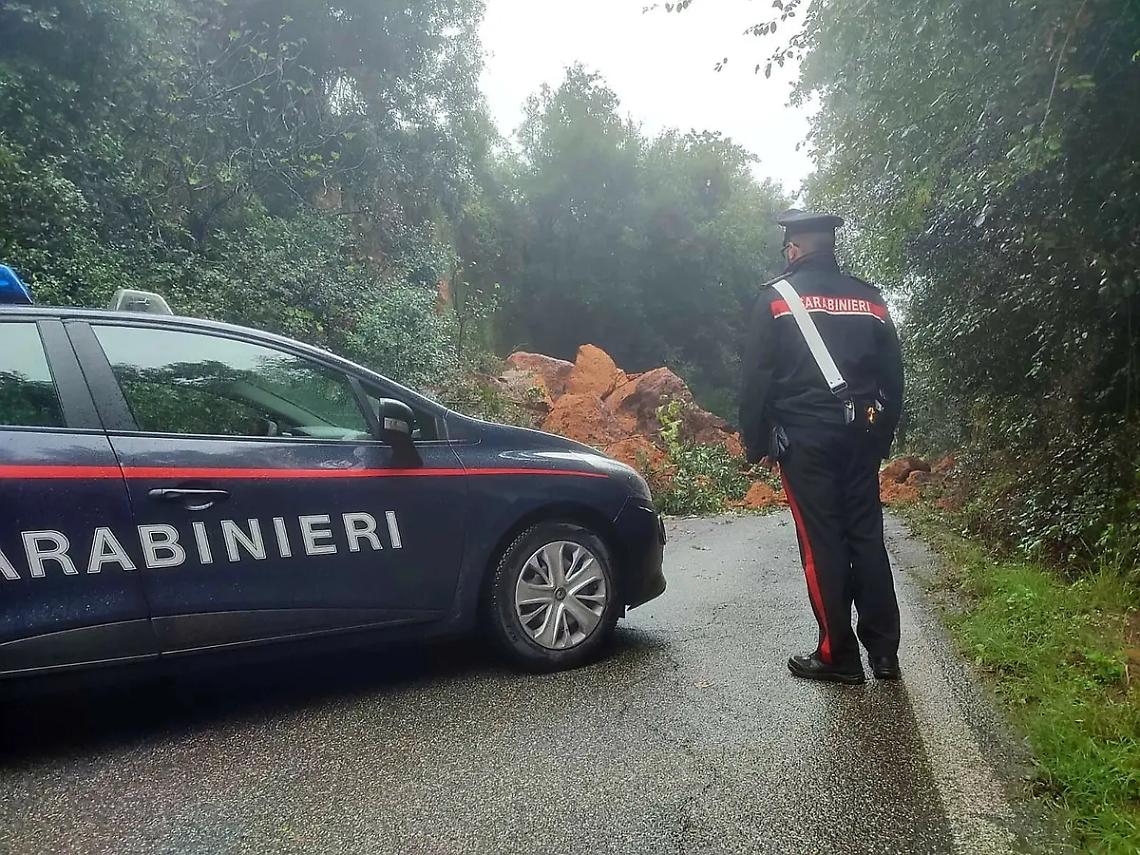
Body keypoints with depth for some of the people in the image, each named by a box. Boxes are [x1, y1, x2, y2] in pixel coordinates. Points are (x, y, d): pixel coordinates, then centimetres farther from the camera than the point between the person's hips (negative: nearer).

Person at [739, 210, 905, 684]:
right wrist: (882, 437, 20)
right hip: (860, 435, 5)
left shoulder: (776, 297, -2)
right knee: (867, 538, 10)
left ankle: (838, 655, 7)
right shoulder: (869, 298, 12)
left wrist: (756, 443, 1)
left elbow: (757, 377, -5)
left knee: (822, 545, 0)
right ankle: (883, 651, 16)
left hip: (804, 438, -4)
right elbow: (893, 376, 13)